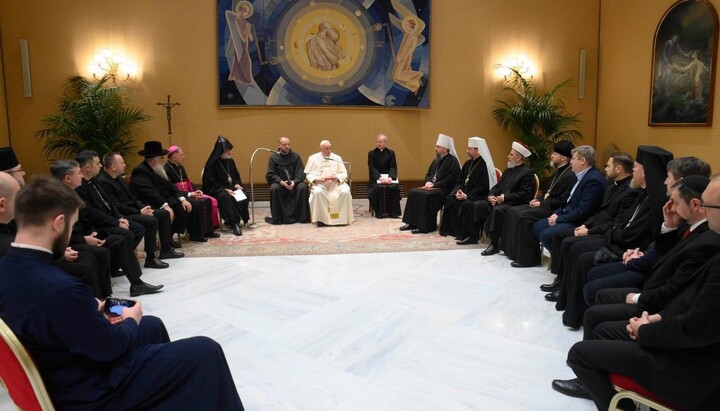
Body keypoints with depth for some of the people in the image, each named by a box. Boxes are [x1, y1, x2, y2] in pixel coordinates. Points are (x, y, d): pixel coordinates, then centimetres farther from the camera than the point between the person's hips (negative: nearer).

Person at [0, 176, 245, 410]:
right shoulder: (59, 288, -35)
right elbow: (110, 346, -22)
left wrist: (90, 314, 6)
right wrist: (131, 320, -3)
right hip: (89, 391, -9)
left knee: (153, 325, 27)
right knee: (206, 352, -7)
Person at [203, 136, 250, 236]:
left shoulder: (230, 161, 8)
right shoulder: (212, 163, -11)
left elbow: (236, 175, 18)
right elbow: (211, 182, -13)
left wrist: (237, 184, -4)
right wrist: (225, 189, -23)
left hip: (231, 188, 6)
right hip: (216, 190, -6)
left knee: (244, 195, -22)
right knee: (225, 197, -38)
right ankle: (234, 223, -36)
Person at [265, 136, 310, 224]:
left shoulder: (295, 156, 4)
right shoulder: (273, 157, 3)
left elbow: (301, 173, -2)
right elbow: (270, 174, -3)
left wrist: (294, 182, -22)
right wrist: (281, 182, -21)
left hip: (294, 182, 1)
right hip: (279, 182, 0)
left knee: (303, 187, -30)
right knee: (274, 188, -33)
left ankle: (302, 216, -18)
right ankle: (276, 217, -21)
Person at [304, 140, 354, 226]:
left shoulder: (337, 158, 13)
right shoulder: (313, 158, 10)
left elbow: (344, 173, 7)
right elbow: (309, 174, 4)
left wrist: (336, 178, -14)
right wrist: (317, 179, -16)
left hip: (336, 183, 1)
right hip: (320, 183, -1)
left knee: (345, 192, -28)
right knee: (317, 192, -35)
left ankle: (343, 218, -16)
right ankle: (321, 218, -21)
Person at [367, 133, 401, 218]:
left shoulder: (391, 153, 9)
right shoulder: (371, 153, 5)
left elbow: (393, 167, 0)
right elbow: (372, 168, -6)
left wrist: (390, 177, -21)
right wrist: (380, 177, -24)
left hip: (388, 177, 1)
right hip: (376, 178, -1)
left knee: (394, 187, -29)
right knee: (379, 188, -33)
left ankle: (393, 212, -20)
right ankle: (379, 212, -23)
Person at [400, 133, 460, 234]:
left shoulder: (453, 161, -10)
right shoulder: (436, 160, 16)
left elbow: (450, 180, -19)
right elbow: (428, 174, 23)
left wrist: (434, 184, -18)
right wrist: (428, 182, 0)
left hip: (444, 190, -9)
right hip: (433, 187, 9)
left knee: (427, 196, -33)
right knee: (413, 193, -9)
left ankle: (426, 226, -23)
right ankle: (412, 222, -7)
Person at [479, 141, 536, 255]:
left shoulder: (527, 173, -5)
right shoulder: (507, 170, 21)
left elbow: (525, 194, -15)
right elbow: (497, 186, 20)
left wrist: (504, 197, -18)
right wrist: (491, 195, -3)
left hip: (513, 204, -8)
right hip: (498, 201, 8)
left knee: (497, 210, -36)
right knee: (478, 205, -12)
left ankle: (494, 244, -28)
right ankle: (473, 234, -7)